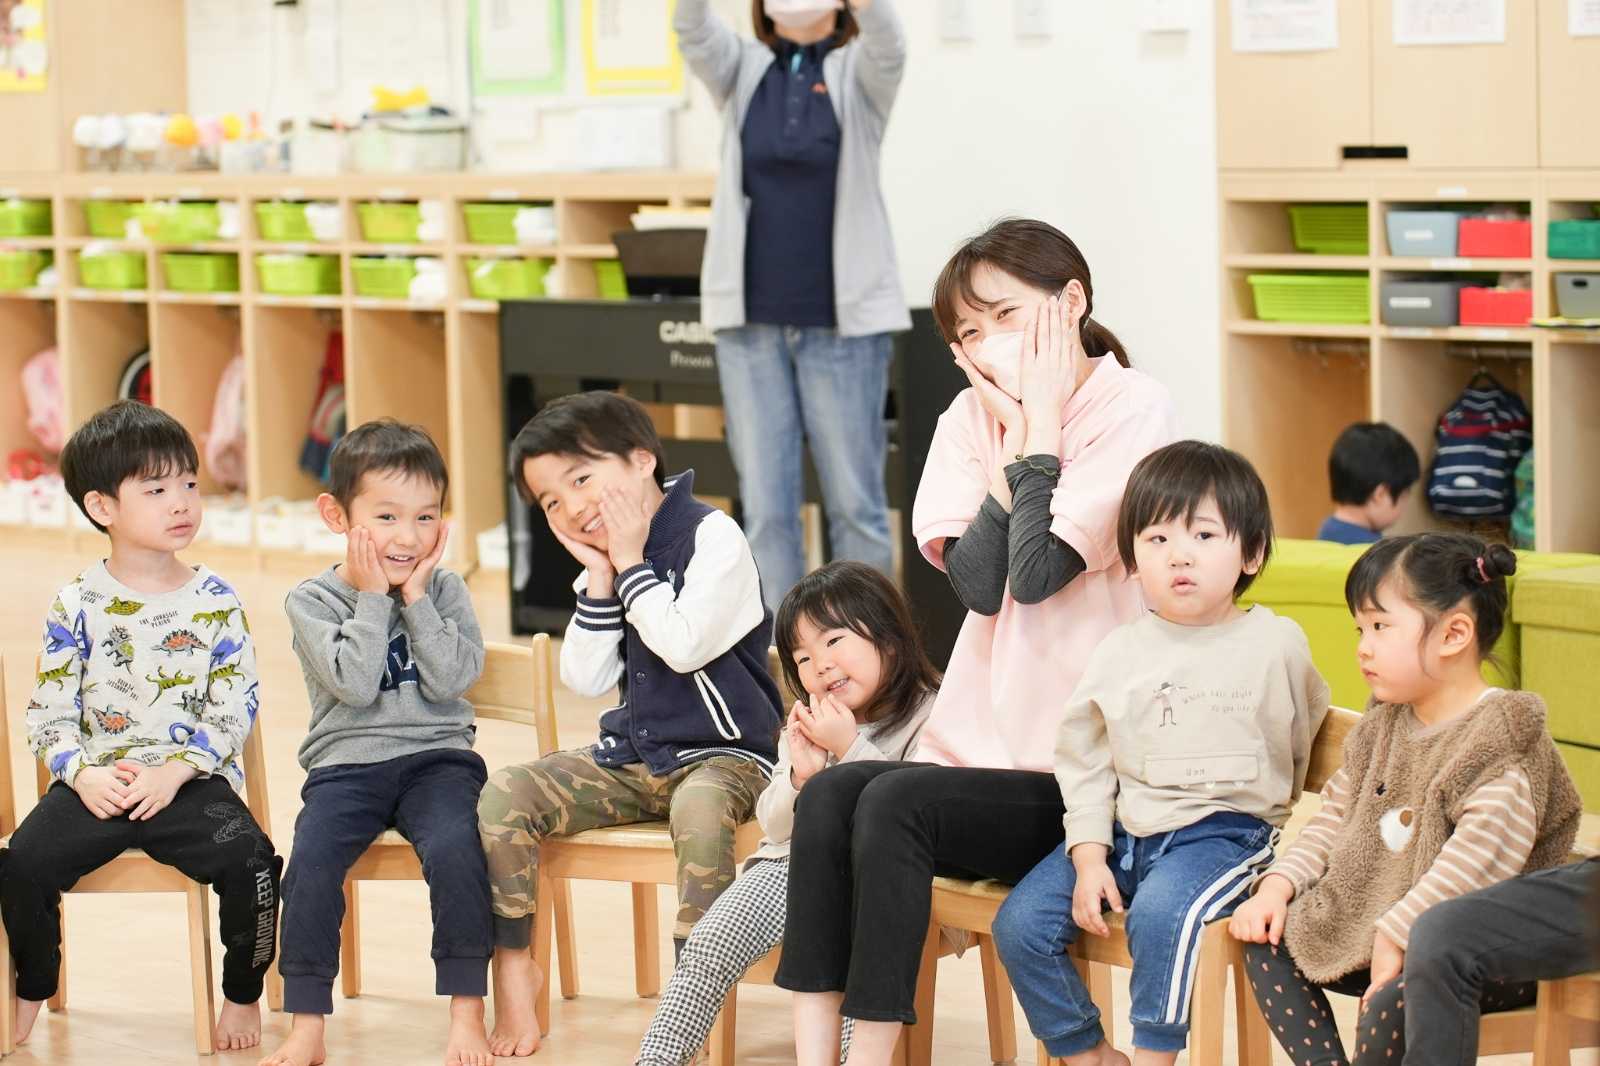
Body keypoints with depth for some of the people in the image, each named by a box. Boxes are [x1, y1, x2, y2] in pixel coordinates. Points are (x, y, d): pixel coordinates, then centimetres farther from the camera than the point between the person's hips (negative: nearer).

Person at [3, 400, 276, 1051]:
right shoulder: (76, 606, 5)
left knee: (250, 862, -27)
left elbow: (235, 707, 0)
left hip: (193, 780, -1)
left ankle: (242, 995, -2)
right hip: (95, 782, 1)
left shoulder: (215, 601, 4)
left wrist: (174, 773, -12)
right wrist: (82, 773, -13)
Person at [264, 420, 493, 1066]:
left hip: (437, 758, 0)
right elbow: (356, 684, -13)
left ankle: (467, 1013, -20)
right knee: (310, 866, -26)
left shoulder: (444, 589, 7)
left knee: (455, 849, -30)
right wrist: (372, 597, -9)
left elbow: (451, 679, -8)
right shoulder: (311, 601, 2)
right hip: (345, 764, 0)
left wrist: (415, 596, -8)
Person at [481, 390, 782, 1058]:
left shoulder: (713, 537, -12)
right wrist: (601, 579, -5)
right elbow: (584, 679, 4)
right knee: (500, 797, -12)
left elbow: (684, 644, -24)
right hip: (630, 756, 7)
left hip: (723, 754, -7)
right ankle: (513, 964, -3)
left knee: (699, 809, -41)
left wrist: (632, 564, -14)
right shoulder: (604, 561, 10)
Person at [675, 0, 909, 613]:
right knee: (765, 508, 2)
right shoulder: (743, 70, 6)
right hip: (751, 322, 2)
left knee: (855, 504, 3)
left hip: (843, 322, -2)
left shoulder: (859, 72, 0)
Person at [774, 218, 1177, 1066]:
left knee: (894, 802, -26)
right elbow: (978, 584, -6)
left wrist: (1043, 425, -11)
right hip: (983, 744, 6)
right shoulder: (972, 417, 9)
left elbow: (1036, 574, -18)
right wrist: (1014, 433, -8)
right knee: (829, 795, -20)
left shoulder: (1132, 410, -8)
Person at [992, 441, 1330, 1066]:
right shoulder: (1120, 653, 4)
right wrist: (1089, 858, -4)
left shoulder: (1277, 645, -2)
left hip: (1225, 832, -4)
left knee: (1159, 914, -35)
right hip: (1123, 832, 4)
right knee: (1020, 924, -9)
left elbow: (1304, 740, 14)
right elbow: (1085, 761, 6)